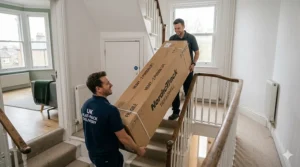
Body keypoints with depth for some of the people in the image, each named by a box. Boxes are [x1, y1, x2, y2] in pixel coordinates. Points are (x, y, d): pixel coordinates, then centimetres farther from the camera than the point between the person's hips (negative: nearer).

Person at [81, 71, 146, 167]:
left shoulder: (86, 105, -4)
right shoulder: (110, 110, -29)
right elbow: (123, 138, -22)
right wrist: (138, 150, -6)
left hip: (92, 152, 8)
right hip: (107, 156, -7)